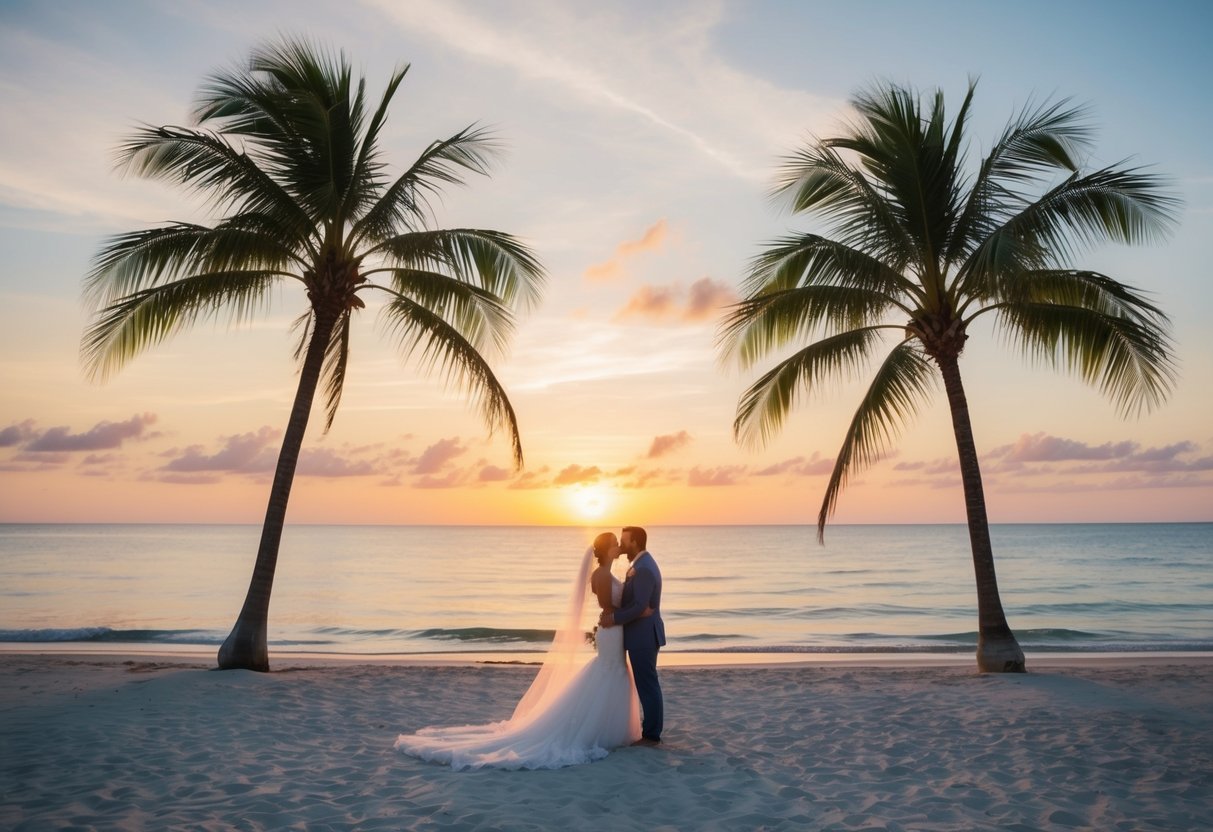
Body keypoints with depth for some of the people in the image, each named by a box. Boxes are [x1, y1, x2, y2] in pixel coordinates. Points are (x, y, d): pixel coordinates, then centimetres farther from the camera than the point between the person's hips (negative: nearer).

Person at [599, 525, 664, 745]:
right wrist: (613, 612, 1)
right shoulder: (643, 564, 12)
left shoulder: (643, 568, -21)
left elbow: (640, 606, -25)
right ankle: (651, 728, 26)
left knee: (647, 685, -1)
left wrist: (614, 619, -16)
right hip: (643, 634, 10)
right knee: (647, 684, 16)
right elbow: (632, 598, 14)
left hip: (643, 636, -10)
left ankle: (651, 734, 9)